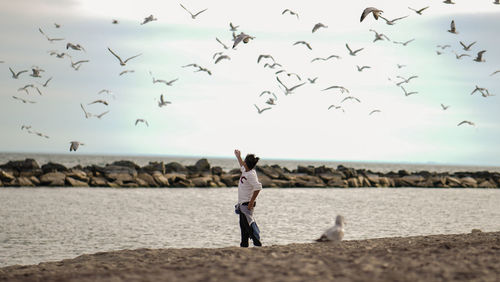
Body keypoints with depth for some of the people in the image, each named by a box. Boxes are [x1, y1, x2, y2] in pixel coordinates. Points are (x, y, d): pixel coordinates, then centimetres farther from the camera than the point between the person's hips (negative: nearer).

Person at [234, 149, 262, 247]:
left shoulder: (251, 174, -19)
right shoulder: (245, 171, 9)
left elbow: (258, 187, -30)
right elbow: (242, 166, 36)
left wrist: (251, 202, -27)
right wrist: (238, 157, 45)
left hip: (247, 204, -10)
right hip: (242, 204, 10)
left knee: (249, 225, -13)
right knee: (243, 226, 14)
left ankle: (257, 244, -13)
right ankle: (244, 244, 20)